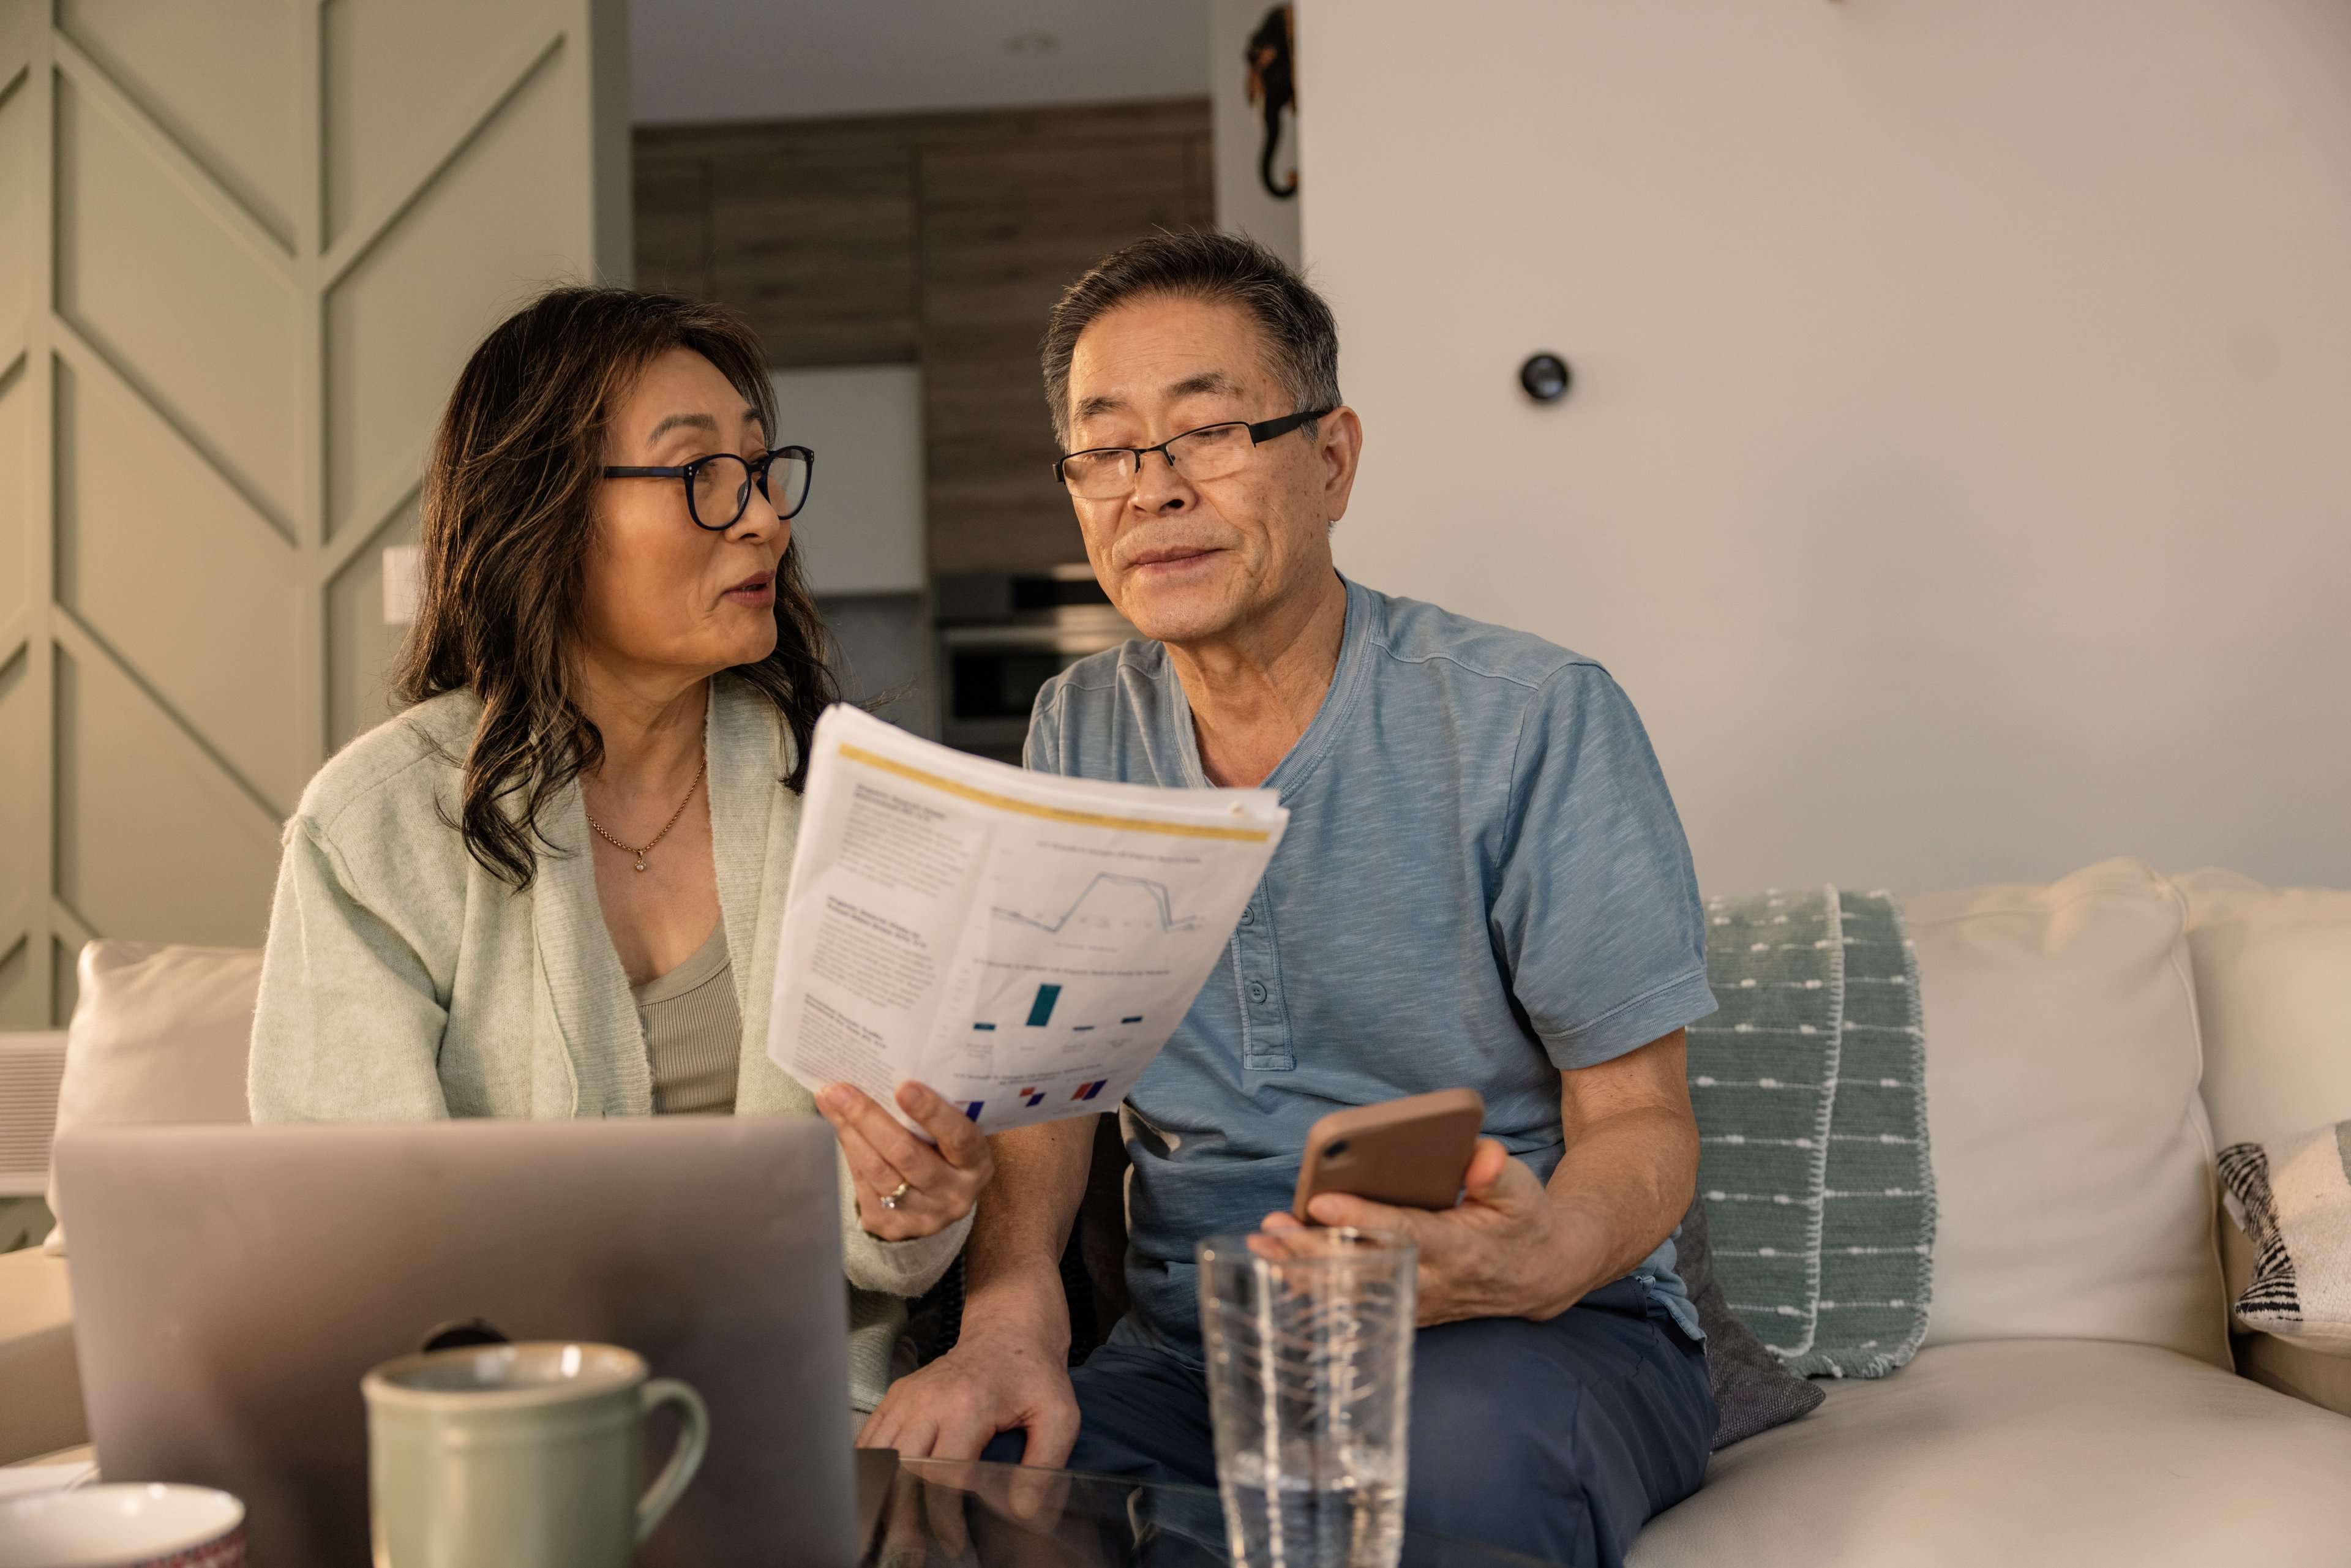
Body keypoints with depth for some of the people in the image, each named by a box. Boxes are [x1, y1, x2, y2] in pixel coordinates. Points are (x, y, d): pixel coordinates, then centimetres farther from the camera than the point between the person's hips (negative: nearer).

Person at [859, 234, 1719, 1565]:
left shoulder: (1540, 718, -7)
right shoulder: (1081, 734, 8)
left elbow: (1640, 1115, -7)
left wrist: (1545, 1256, -32)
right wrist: (1011, 1312, -18)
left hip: (1530, 1335, -3)